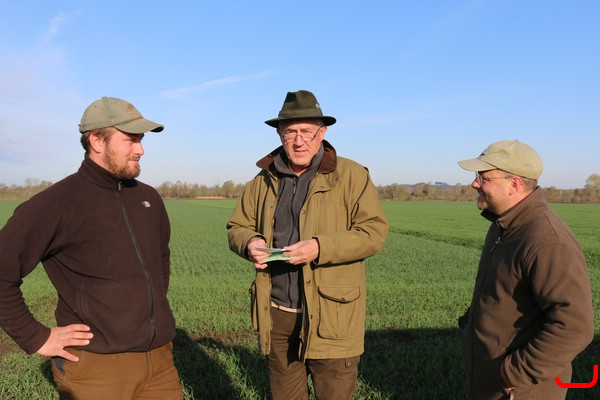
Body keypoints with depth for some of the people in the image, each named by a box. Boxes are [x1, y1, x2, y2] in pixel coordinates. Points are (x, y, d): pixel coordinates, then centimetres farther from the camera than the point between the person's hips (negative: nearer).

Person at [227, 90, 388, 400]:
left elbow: (374, 232, -11)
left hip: (330, 315, -4)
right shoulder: (264, 180, 9)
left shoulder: (351, 176, -5)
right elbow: (237, 227, 16)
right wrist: (250, 242, -9)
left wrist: (320, 248, -23)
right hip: (276, 314, 4)